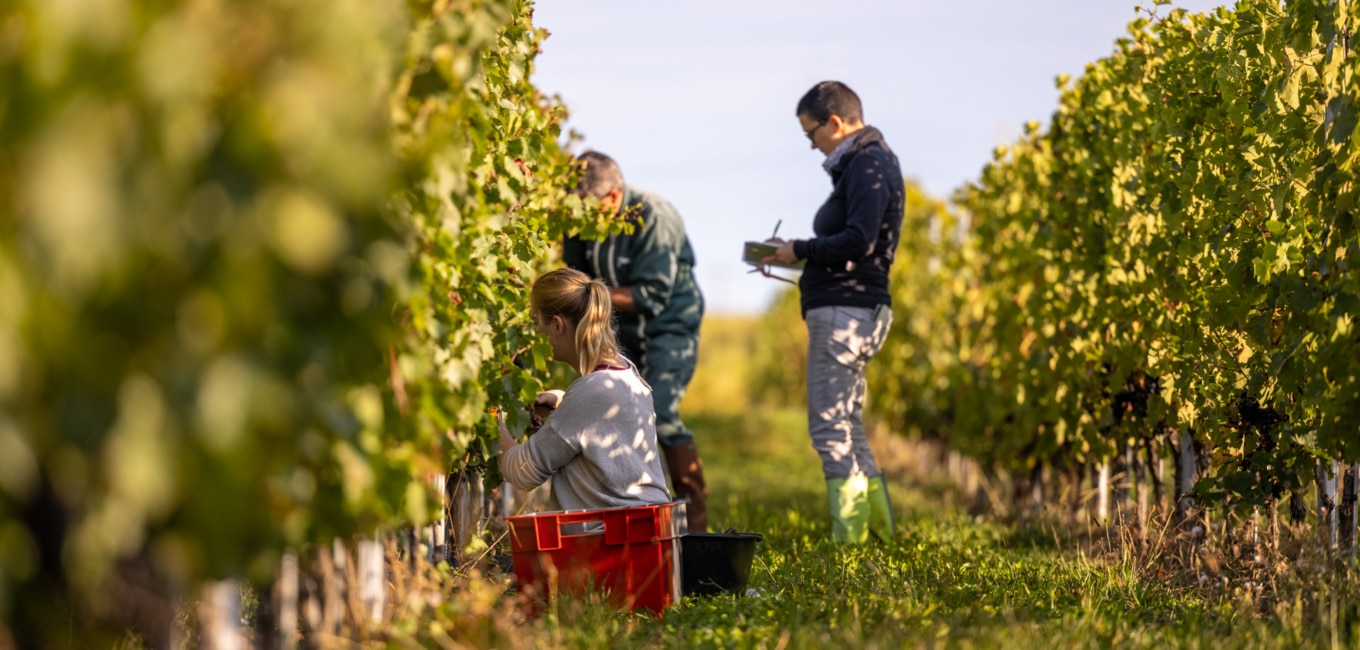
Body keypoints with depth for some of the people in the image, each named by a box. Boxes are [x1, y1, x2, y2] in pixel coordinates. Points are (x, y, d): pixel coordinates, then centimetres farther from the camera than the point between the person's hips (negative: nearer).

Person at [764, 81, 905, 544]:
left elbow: (859, 241, -23)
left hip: (846, 310, -11)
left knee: (829, 427, -9)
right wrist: (803, 254, 12)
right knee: (847, 424, 16)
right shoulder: (868, 162, 19)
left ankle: (848, 535, -8)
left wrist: (801, 251, -13)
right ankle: (880, 526, 20)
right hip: (849, 309, 11)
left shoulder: (868, 165, -12)